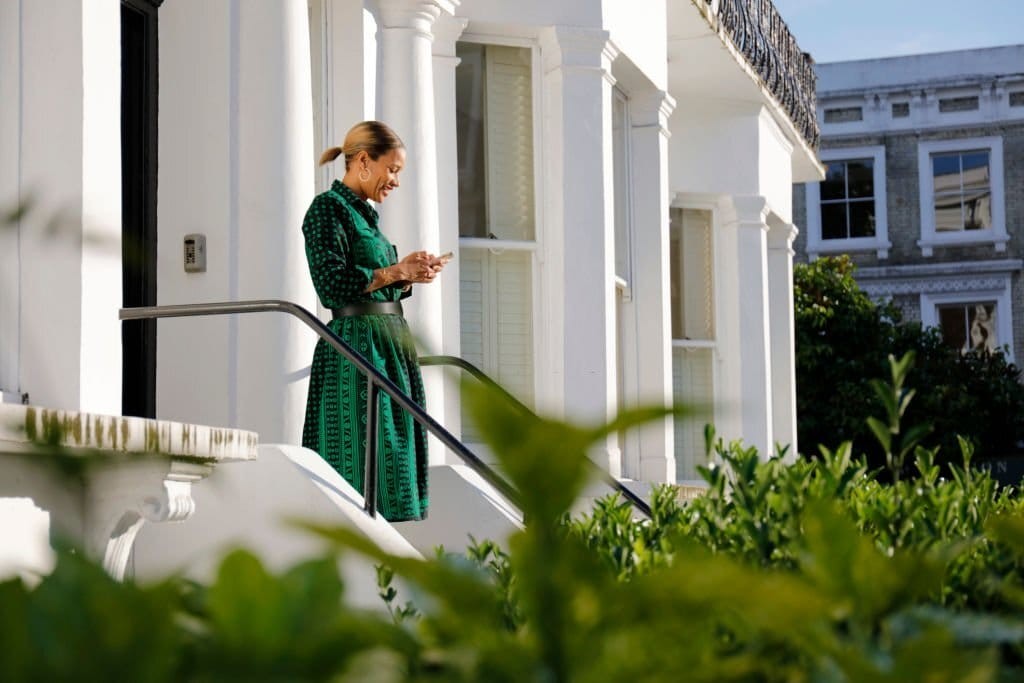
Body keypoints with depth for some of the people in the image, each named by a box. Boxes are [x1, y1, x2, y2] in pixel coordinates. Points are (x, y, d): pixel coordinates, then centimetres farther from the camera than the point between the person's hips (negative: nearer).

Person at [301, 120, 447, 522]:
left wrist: (409, 277, 9)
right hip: (356, 348, -9)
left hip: (391, 347, 9)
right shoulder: (328, 208, -6)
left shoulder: (364, 213, 20)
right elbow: (333, 285, -17)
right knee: (362, 459, -9)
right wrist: (397, 270, -12)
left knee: (397, 454, 6)